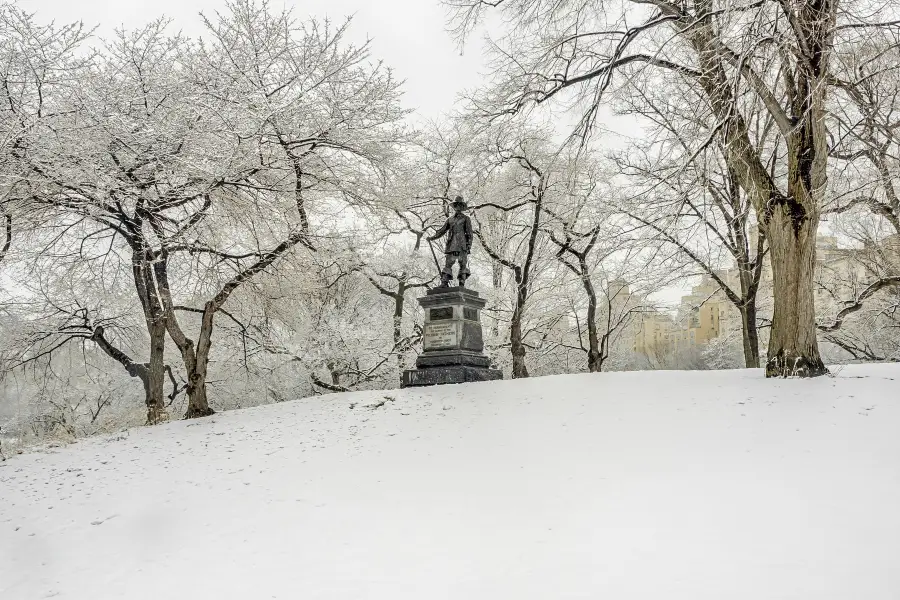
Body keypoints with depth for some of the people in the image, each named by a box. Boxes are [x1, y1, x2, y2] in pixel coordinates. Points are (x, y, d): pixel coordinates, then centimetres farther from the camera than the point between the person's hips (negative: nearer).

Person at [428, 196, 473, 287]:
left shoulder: (466, 219, 9)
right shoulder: (450, 219, 21)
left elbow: (469, 233, 2)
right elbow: (442, 230, 18)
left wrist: (469, 245, -9)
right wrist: (433, 237, 3)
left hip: (462, 246, -3)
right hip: (451, 246, 4)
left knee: (463, 265, -6)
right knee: (447, 264, -5)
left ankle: (462, 285, -7)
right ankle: (444, 283, -9)